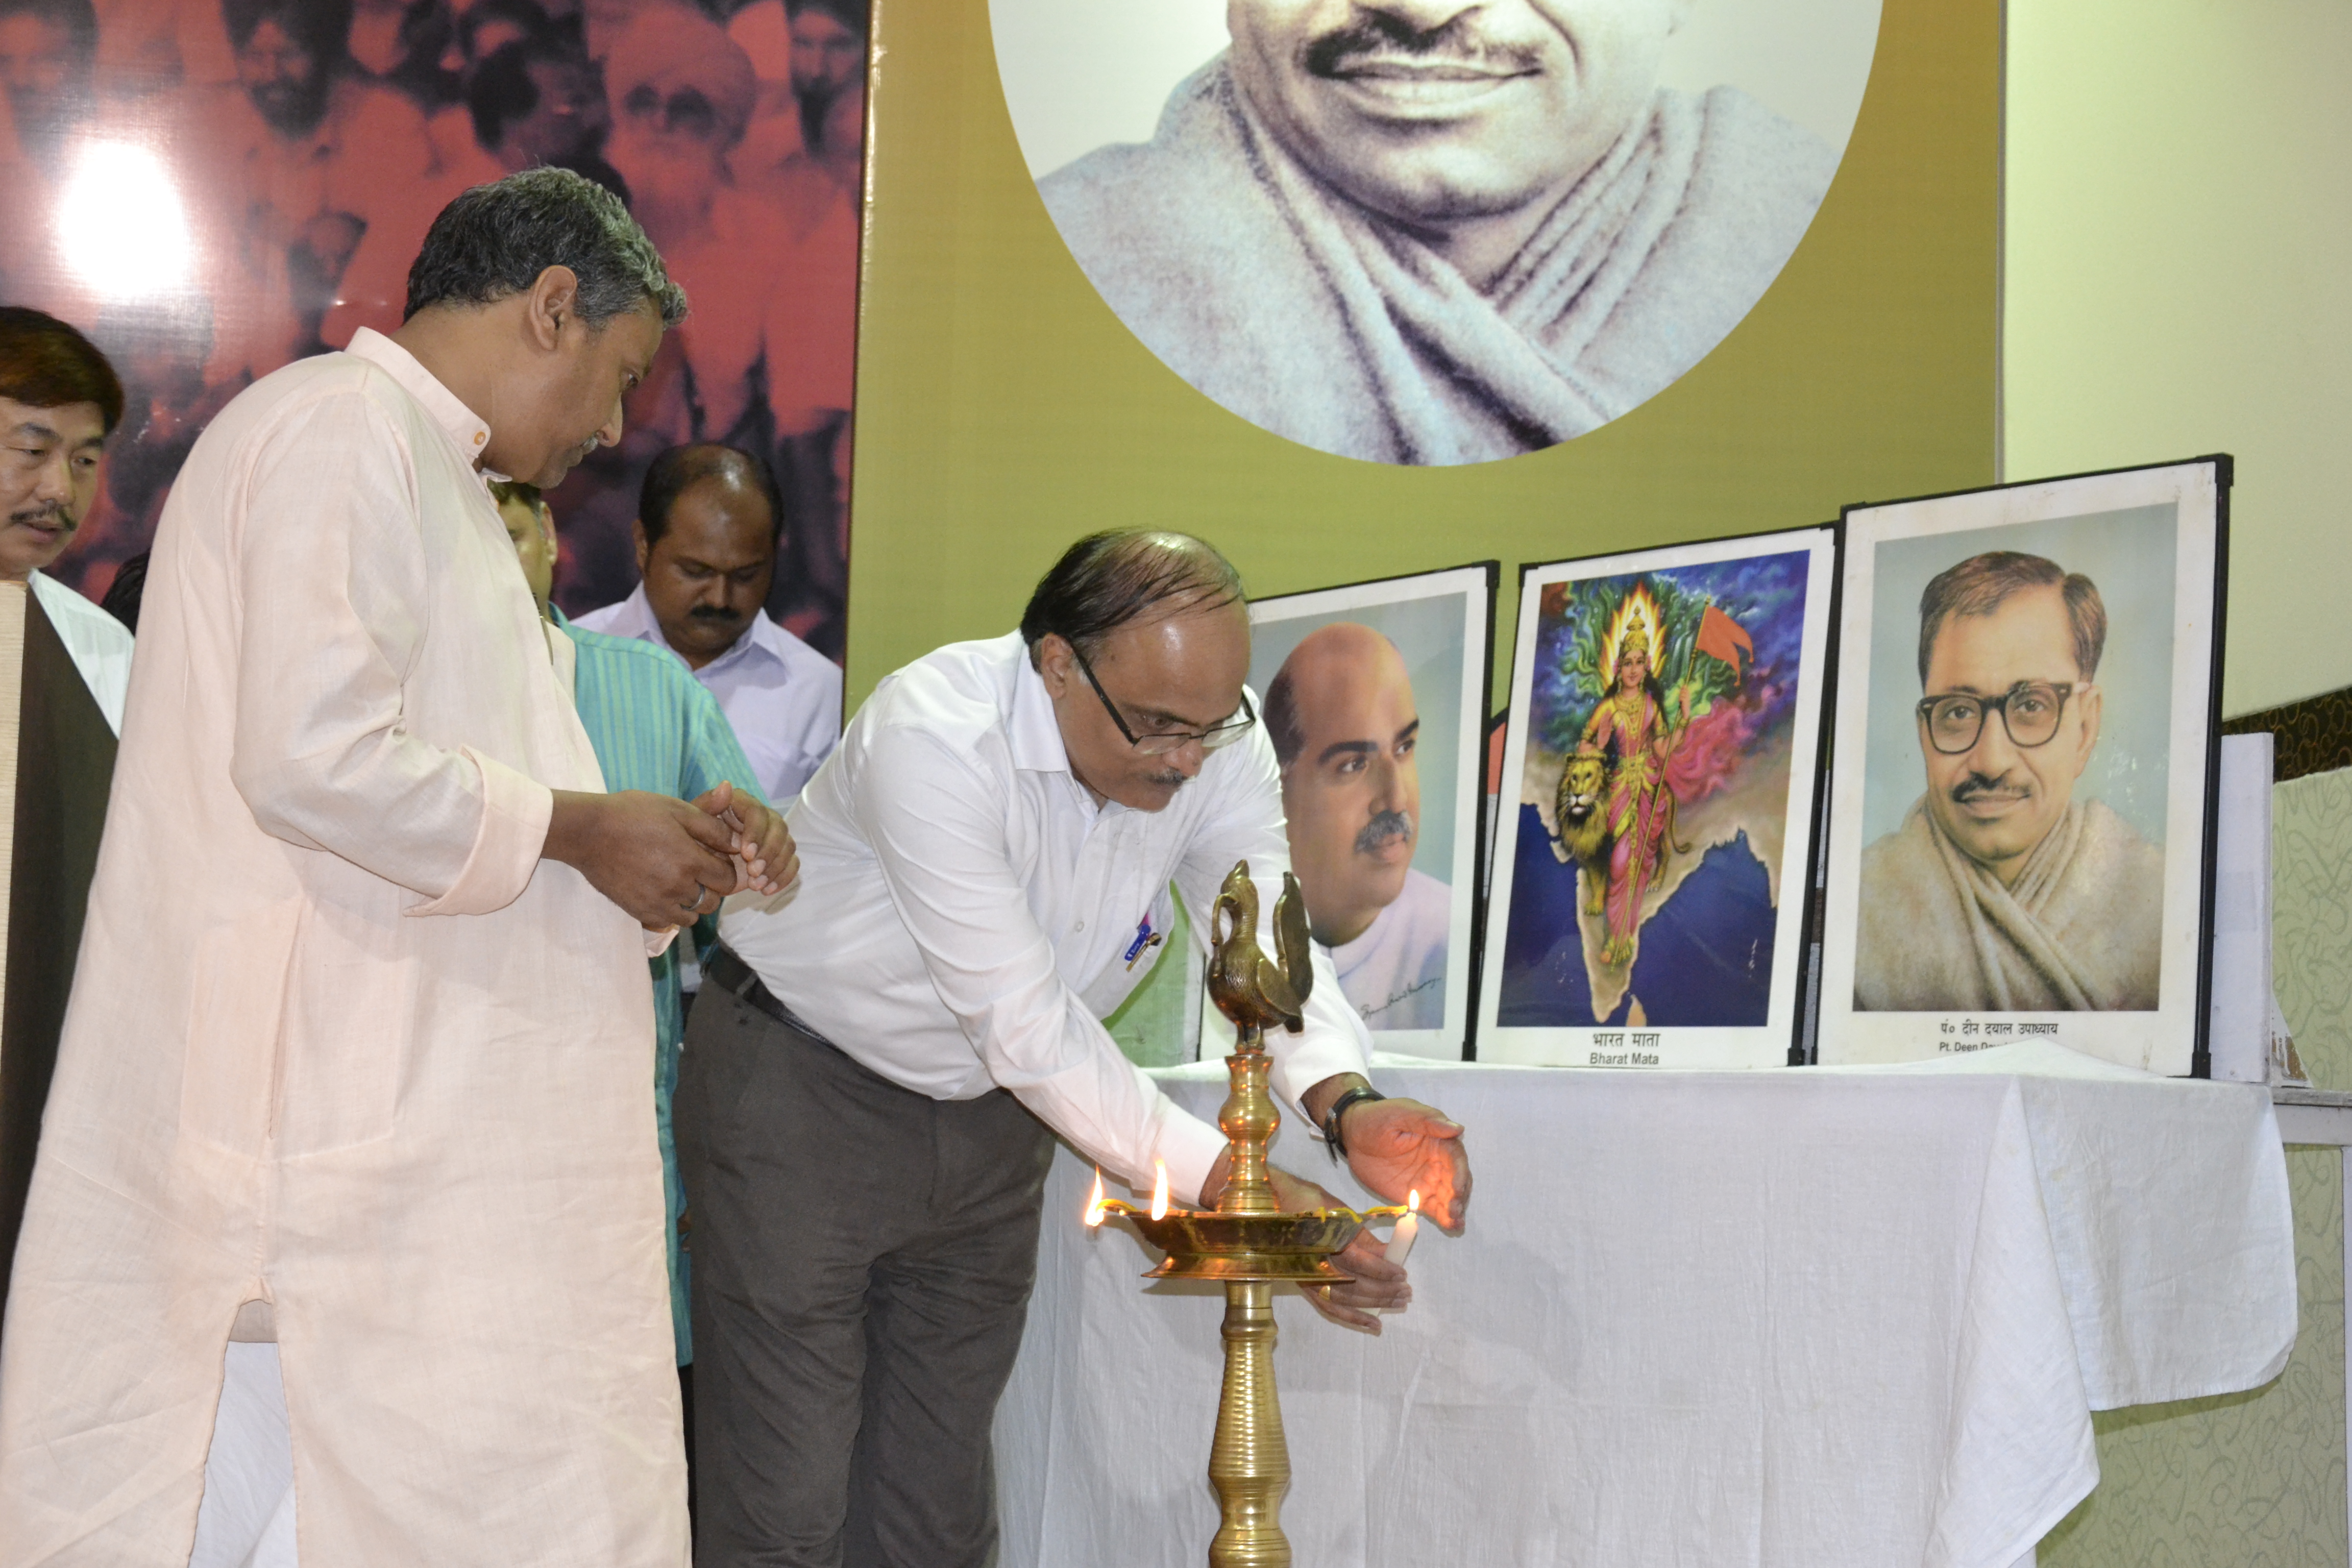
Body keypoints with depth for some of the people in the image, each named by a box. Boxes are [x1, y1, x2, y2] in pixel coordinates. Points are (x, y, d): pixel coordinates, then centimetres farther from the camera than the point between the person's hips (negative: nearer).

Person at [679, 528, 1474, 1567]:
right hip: (802, 1093, -5)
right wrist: (1231, 1187, -36)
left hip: (992, 1117, 6)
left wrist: (1344, 1103, -40)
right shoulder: (935, 736, -31)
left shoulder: (1218, 747, -12)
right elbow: (1025, 1028, -32)